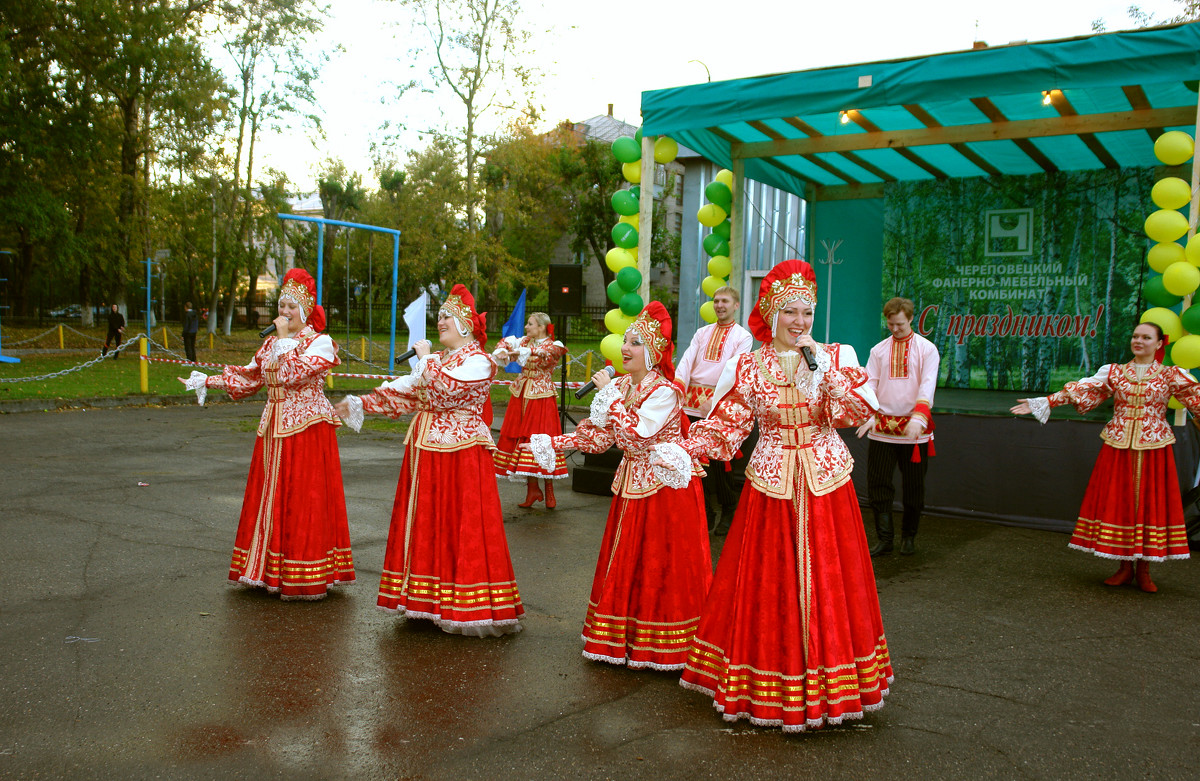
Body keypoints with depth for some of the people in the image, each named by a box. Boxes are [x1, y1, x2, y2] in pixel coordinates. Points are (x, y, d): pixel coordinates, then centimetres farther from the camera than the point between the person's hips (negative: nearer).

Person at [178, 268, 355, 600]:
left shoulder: (320, 342, -5)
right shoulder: (271, 342, 16)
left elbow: (294, 375, -19)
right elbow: (251, 377, 19)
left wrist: (285, 339, -13)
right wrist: (209, 381, 15)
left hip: (307, 427, -7)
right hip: (274, 426, 7)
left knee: (303, 496, -6)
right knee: (271, 494, 9)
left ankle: (304, 577, 2)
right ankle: (270, 571, 19)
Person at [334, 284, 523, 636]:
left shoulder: (479, 361, -7)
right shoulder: (437, 361, 18)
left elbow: (447, 390, -23)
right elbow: (404, 395, 19)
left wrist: (427, 360, -11)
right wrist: (360, 403, 16)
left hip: (461, 453, -8)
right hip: (426, 452, 8)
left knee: (460, 526, -8)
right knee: (425, 524, 10)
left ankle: (467, 610, -1)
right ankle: (430, 602, 19)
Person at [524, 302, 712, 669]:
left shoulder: (665, 391, -16)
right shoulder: (620, 386, 7)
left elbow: (636, 433, -28)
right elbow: (599, 436, 8)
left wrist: (610, 394, -21)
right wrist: (550, 443, 0)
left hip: (665, 486, -7)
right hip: (632, 484, 8)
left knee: (661, 567, 0)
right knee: (626, 565, 12)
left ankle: (660, 647, 12)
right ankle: (624, 639, 24)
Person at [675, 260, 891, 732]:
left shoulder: (835, 357, 3)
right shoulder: (749, 367, 2)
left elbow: (859, 413, -9)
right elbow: (725, 426, -1)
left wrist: (824, 369, -16)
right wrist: (680, 450, -14)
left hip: (826, 482, 1)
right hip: (771, 483, 0)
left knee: (826, 579, 4)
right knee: (767, 582, 3)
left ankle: (829, 682, 21)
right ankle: (767, 688, 18)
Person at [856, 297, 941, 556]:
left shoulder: (926, 349, 1)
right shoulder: (878, 350, 10)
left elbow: (927, 385, -10)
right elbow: (869, 383, 3)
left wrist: (919, 419, -24)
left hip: (914, 429, -2)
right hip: (882, 427, 2)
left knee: (913, 486, 7)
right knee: (878, 484, 0)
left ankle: (909, 537, 24)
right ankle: (884, 538, 11)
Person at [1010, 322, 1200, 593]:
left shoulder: (1171, 375, 3)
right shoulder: (1114, 372, 7)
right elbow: (1081, 391, -1)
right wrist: (1044, 402, -9)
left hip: (1154, 448, -1)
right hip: (1118, 447, 1)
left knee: (1150, 503, 1)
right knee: (1118, 503, 3)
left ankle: (1143, 570, 14)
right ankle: (1125, 568, 16)